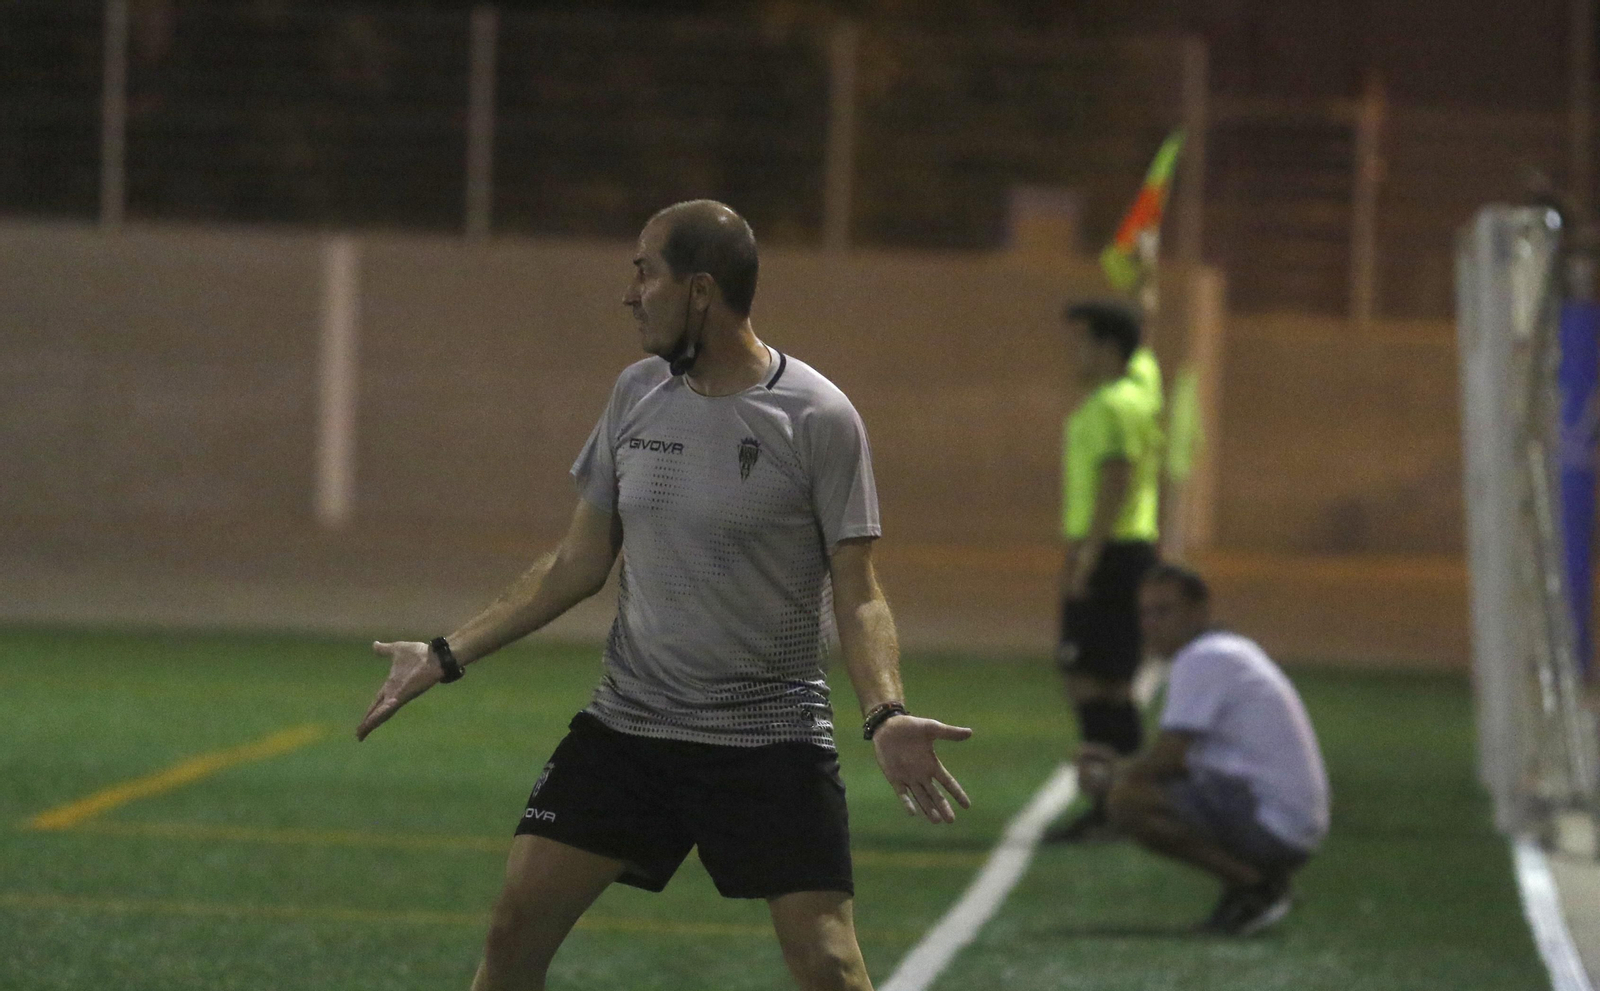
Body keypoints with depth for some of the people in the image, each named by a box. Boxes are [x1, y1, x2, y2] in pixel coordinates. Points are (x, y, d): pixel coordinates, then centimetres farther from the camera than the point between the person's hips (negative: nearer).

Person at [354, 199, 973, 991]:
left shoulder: (816, 419, -11)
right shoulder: (638, 393, 4)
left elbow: (857, 597, -11)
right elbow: (578, 563, 12)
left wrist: (885, 716, -28)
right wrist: (447, 656, 10)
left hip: (771, 743, -5)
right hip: (627, 728, 5)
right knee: (516, 924, 0)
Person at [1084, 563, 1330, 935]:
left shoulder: (1202, 658, -11)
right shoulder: (1236, 650, 19)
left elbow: (1167, 757, -14)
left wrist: (1113, 777, 4)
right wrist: (1124, 768, 18)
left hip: (1275, 827, -10)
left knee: (1128, 801, -20)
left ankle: (1254, 885, -13)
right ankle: (1260, 881, 9)